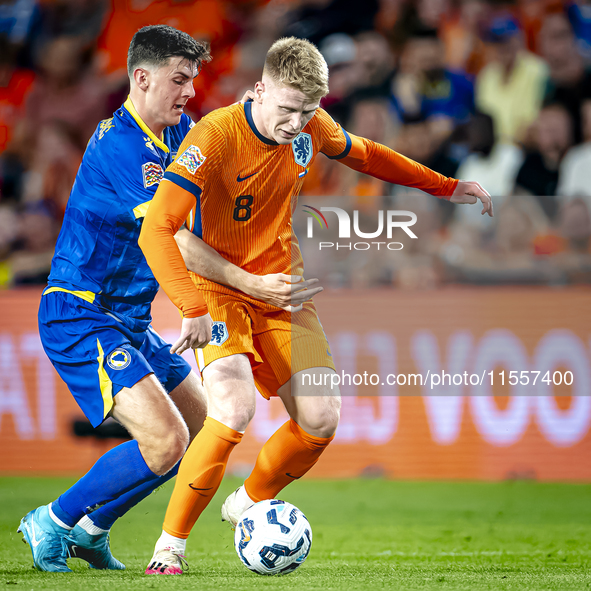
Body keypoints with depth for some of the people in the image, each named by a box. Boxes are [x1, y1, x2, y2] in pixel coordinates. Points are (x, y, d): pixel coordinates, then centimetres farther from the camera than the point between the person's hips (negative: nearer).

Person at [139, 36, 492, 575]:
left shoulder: (311, 127, -7)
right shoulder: (216, 136, -25)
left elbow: (365, 155, 17)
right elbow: (157, 230, -31)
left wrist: (447, 187, 18)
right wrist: (193, 311, -41)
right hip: (217, 287, -6)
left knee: (321, 418, -6)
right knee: (235, 409, -28)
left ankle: (249, 504, 23)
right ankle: (171, 543, -13)